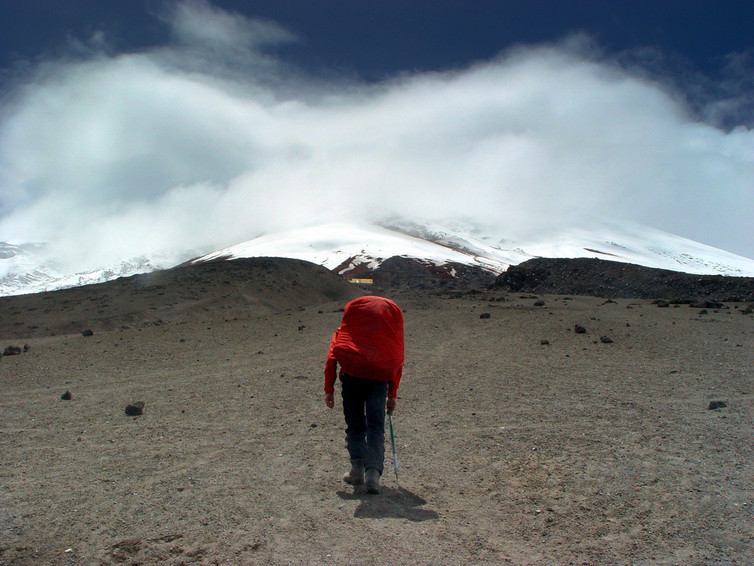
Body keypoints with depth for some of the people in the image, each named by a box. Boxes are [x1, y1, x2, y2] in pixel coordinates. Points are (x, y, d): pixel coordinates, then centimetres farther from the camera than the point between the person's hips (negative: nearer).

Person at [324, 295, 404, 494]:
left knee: (354, 424, 16)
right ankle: (373, 473, -7)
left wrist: (329, 389, 12)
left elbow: (332, 356, 12)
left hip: (352, 371, 0)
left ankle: (357, 469, 17)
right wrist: (392, 394, 24)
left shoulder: (353, 307, 21)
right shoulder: (394, 311, 23)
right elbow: (398, 357, 20)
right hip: (381, 373, 0)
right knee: (376, 426, 5)